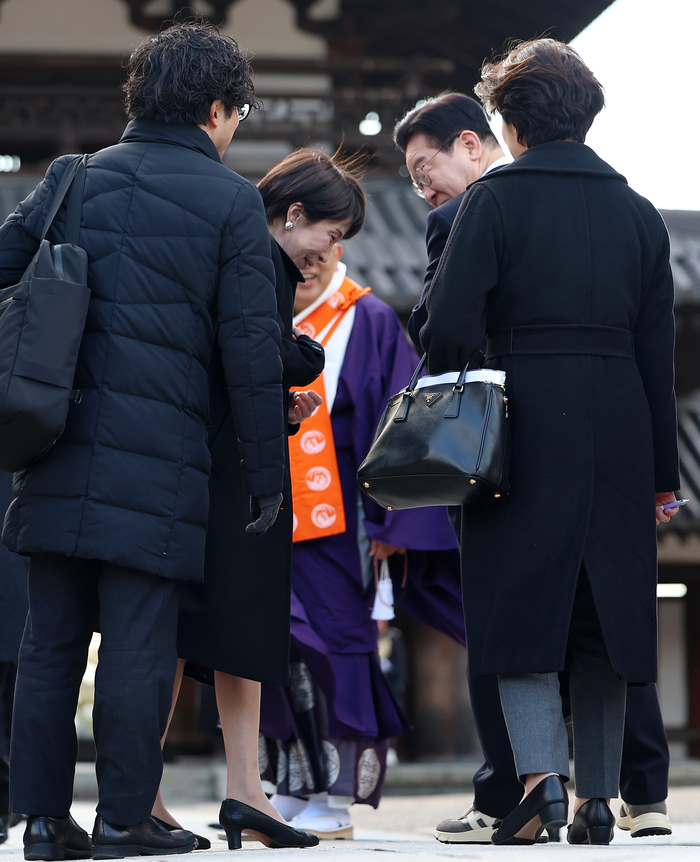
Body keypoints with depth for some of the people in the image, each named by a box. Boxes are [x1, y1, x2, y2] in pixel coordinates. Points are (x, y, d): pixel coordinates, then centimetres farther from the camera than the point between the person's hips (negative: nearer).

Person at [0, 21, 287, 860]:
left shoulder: (71, 179, 12)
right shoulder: (230, 200, 0)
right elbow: (251, 349, -2)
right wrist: (267, 473, 2)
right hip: (159, 455, -4)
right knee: (138, 641, 0)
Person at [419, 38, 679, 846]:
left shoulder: (494, 199, -3)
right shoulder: (637, 212, 10)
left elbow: (450, 325, -11)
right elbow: (657, 350, 11)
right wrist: (661, 472, 14)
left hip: (524, 421, -4)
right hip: (618, 431, 4)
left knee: (520, 600, 2)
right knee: (605, 603, 9)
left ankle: (542, 774, -14)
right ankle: (597, 797, 11)